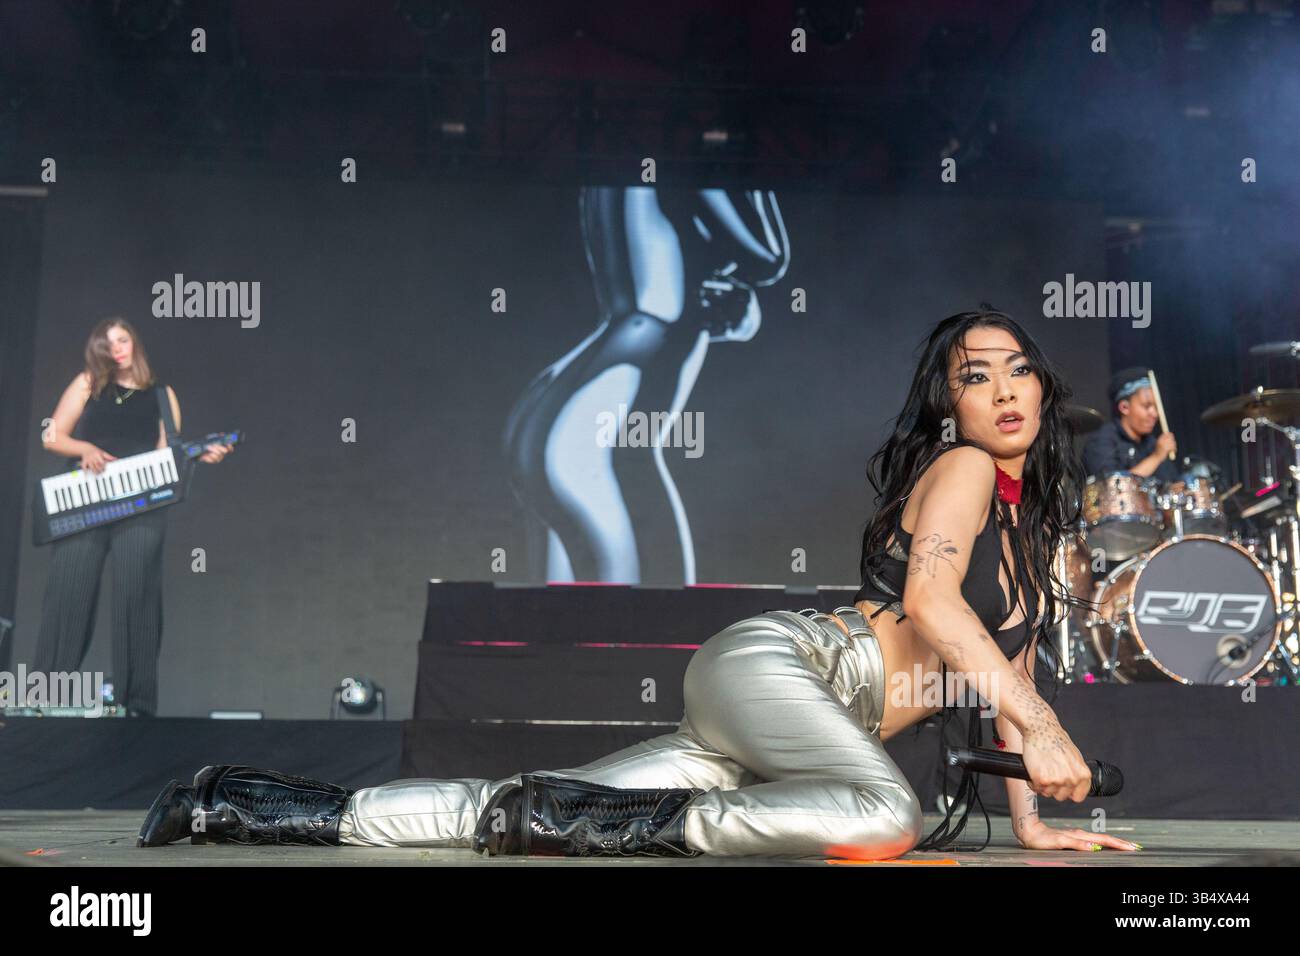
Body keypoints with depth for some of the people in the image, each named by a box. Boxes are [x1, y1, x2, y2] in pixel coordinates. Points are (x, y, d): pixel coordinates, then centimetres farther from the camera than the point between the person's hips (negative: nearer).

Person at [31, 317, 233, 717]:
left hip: (141, 507, 0)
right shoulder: (87, 383, 12)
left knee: (135, 598, -5)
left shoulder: (161, 395, 15)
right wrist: (86, 449, -11)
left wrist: (200, 454, -8)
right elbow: (52, 437, 8)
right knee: (67, 596, -6)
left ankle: (136, 703, -3)